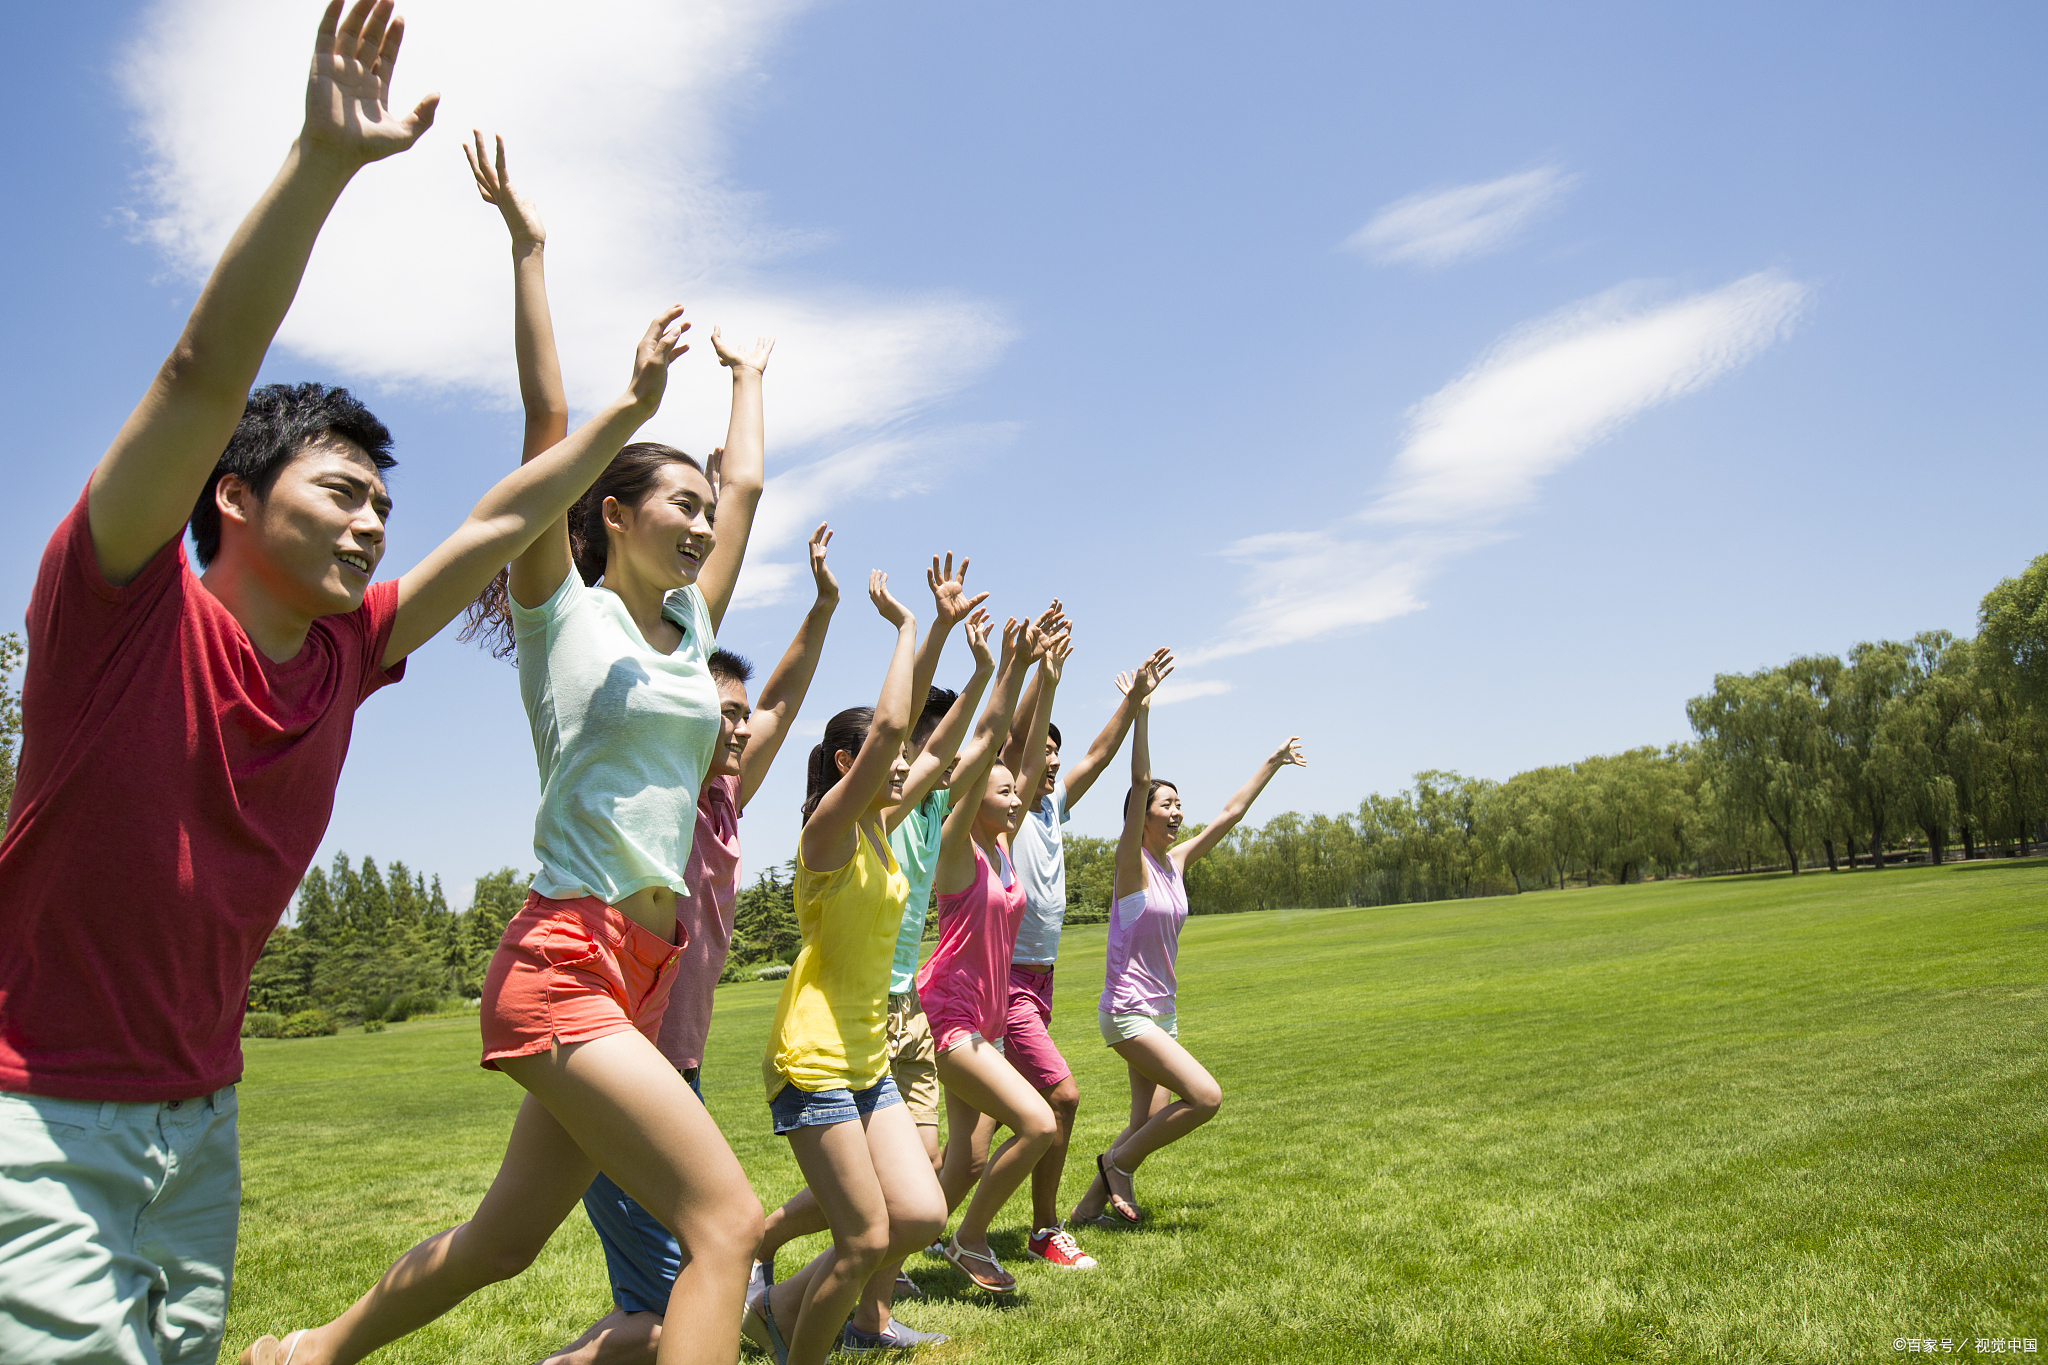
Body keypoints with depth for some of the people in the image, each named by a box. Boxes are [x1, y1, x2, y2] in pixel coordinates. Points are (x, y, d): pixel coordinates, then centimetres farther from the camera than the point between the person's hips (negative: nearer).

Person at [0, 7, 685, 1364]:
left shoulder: (344, 655, 2)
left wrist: (629, 408, 16)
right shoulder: (121, 600, -13)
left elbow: (498, 529, 12)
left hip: (200, 1117, 7)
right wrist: (324, 158, -30)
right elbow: (208, 370, -25)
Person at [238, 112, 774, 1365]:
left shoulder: (688, 629, 14)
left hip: (647, 971, 7)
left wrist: (749, 376, 36)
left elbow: (749, 487, 24)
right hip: (565, 962, -7)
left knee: (506, 1239, 17)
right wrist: (528, 251, -4)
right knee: (728, 1221, -17)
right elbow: (549, 431, -8)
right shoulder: (562, 612, -2)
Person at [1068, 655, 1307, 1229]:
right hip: (1128, 1011, -8)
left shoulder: (1176, 862, 6)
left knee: (1149, 1124, 9)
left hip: (1161, 1012, 8)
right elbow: (1139, 784, -26)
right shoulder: (1131, 861, -13)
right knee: (1206, 1096, -15)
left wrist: (1272, 763, 19)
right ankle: (1118, 1161, 3)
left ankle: (1091, 1203, 21)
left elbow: (1230, 813, 14)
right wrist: (1140, 707, -36)